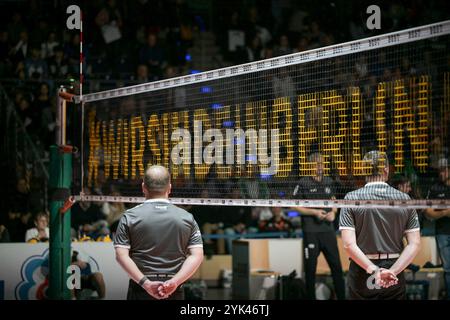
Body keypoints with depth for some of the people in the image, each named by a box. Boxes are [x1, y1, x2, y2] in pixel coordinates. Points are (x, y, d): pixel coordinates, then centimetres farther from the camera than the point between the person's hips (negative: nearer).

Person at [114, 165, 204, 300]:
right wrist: (174, 282, -12)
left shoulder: (130, 217, 1)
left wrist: (145, 283, -14)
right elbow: (197, 256, -3)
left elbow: (121, 255, -9)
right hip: (174, 292, 1)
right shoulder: (187, 218, 5)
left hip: (141, 289, -1)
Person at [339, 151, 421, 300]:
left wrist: (373, 270, -16)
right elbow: (414, 244, -5)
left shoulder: (351, 198, -4)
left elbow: (348, 244, -14)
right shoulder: (404, 199, 1)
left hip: (361, 270, -1)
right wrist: (392, 271, -12)